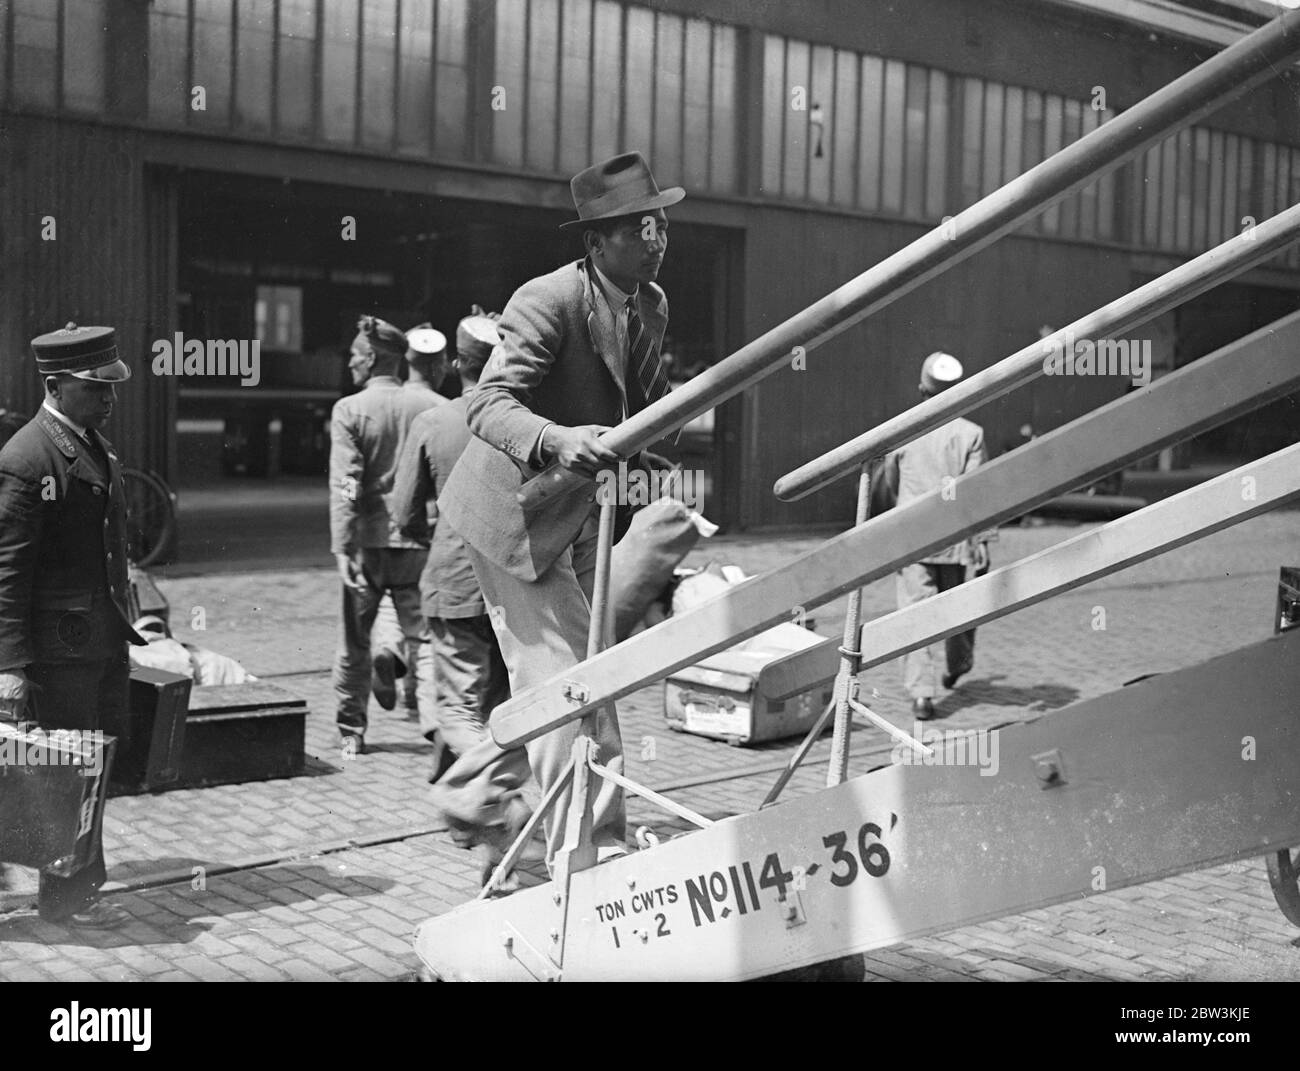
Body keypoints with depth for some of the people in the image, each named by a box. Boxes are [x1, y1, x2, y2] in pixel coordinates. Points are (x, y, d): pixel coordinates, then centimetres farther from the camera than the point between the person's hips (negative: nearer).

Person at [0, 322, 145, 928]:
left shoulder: (97, 446, 14)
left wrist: (127, 622, 19)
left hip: (103, 637, 8)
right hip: (57, 643, -8)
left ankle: (75, 885, 26)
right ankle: (66, 896, 14)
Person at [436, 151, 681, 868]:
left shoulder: (651, 306, 5)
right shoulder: (547, 302, -22)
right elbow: (488, 404, -31)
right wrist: (558, 440, -48)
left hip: (582, 512, 9)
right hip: (516, 512, -9)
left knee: (583, 671, 15)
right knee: (565, 680, -9)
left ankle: (471, 789, 35)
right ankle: (594, 851, -1)